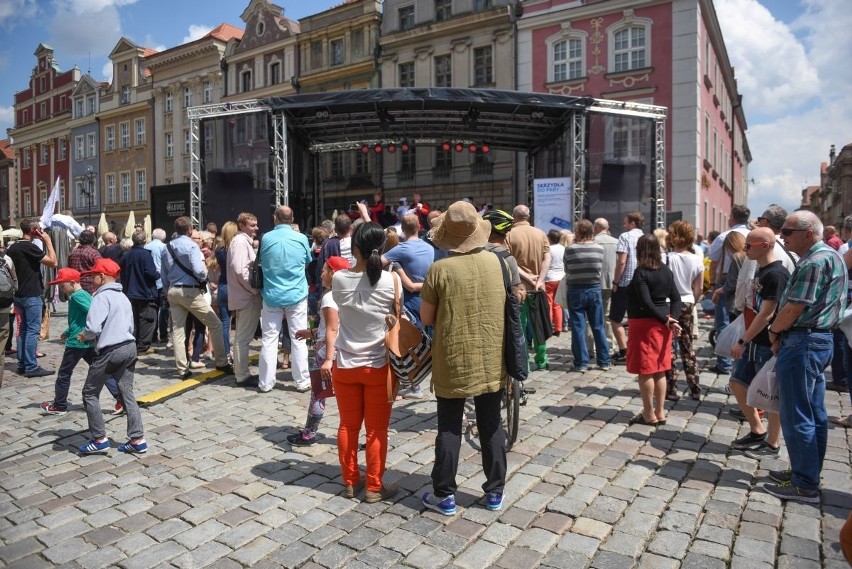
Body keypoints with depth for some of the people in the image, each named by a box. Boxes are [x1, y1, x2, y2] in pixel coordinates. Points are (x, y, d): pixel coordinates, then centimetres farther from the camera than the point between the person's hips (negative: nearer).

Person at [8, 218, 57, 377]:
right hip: (31, 295, -9)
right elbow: (53, 263, -18)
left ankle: (22, 364, 18)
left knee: (23, 329, 14)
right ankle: (31, 367, -5)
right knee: (33, 330, -6)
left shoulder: (12, 247, 12)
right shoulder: (30, 247, -16)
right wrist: (48, 241, -11)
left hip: (19, 294, 9)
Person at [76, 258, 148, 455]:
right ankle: (137, 440, 9)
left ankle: (100, 440, 12)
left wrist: (84, 335, 1)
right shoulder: (123, 297, 15)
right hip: (129, 347, 8)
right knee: (127, 394, 10)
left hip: (110, 351, -8)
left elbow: (93, 327, -19)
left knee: (90, 393, 9)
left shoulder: (102, 296, -10)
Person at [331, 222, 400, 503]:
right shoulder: (390, 280, -14)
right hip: (378, 366, -2)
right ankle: (374, 487, 20)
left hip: (344, 365, 2)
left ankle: (350, 482, 29)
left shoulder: (339, 279, -7)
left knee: (348, 426, 16)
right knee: (376, 430, 10)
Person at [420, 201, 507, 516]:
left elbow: (426, 318, -5)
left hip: (453, 362, -3)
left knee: (449, 428, 9)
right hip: (492, 360, 3)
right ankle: (495, 491, 27)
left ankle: (444, 495, 19)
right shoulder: (497, 262, -3)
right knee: (491, 426, 15)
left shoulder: (440, 269, -13)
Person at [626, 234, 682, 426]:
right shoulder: (666, 271, 7)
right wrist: (670, 318, -7)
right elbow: (676, 298, 4)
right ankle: (660, 412, 20)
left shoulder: (640, 273, -15)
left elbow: (646, 303, -22)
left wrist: (666, 320, -14)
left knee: (645, 371, 2)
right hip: (661, 323, 7)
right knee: (659, 370, 13)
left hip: (644, 324, -7)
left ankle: (649, 415, 9)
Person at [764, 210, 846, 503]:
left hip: (803, 342, -11)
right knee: (814, 414, 16)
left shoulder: (814, 262, -18)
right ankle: (808, 473, 27)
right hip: (820, 339, 11)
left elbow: (794, 308, -21)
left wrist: (774, 330, -3)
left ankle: (804, 485, 5)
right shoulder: (831, 255, 15)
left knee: (796, 415, -3)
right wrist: (783, 333, 9)